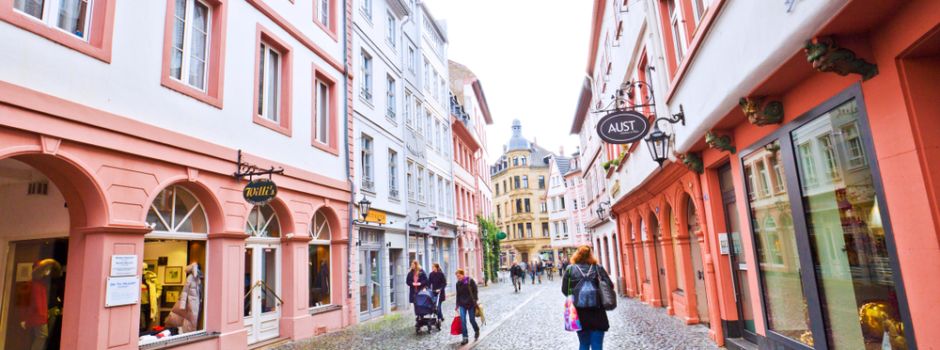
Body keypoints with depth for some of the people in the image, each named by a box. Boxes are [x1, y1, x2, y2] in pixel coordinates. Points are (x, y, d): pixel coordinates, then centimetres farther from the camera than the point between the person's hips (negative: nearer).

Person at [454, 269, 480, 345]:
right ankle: (465, 338, 4)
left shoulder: (470, 281, -9)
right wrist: (457, 305, 17)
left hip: (471, 304, -4)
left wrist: (475, 302, -15)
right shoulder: (458, 283, 6)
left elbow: (475, 292, -8)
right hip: (462, 305, 4)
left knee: (472, 320, 5)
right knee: (462, 321, -4)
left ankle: (477, 331, 34)